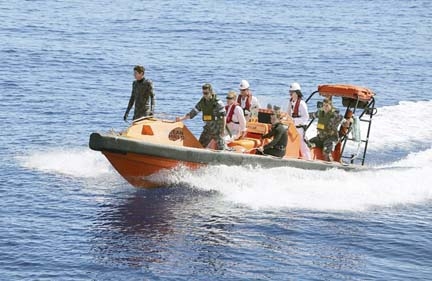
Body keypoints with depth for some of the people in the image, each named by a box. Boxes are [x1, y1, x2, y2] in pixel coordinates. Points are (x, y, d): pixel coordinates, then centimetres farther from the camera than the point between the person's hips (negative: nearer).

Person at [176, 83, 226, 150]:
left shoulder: (218, 103, -13)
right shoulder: (202, 102, 5)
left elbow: (223, 116, -11)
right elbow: (193, 113, 8)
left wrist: (223, 129, -14)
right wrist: (181, 118, -1)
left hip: (217, 129, -6)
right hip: (208, 128, 6)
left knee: (220, 148, -3)